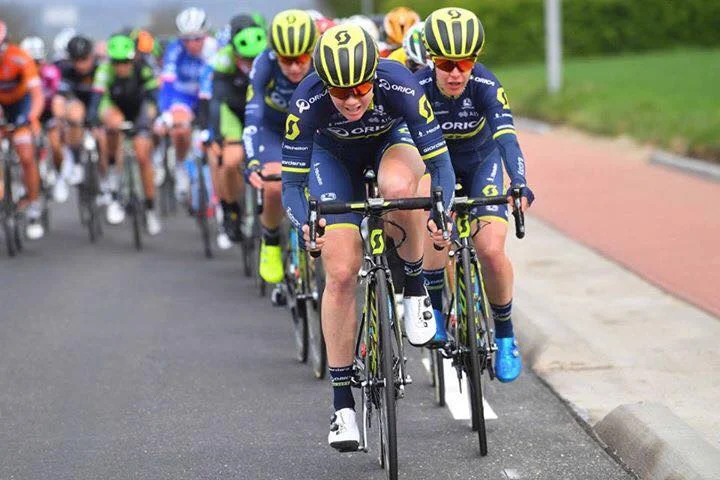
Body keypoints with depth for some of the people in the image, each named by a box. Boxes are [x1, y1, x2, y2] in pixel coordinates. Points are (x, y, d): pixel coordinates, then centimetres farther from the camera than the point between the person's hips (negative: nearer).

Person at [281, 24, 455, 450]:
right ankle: (343, 403, -1)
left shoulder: (399, 86, -36)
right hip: (335, 156, 1)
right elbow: (292, 182, -28)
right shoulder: (308, 102, -34)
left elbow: (440, 162, -30)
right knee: (341, 274, -11)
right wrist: (305, 225, -47)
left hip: (392, 142, 0)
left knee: (399, 186, -39)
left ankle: (415, 285, -12)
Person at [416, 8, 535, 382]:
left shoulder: (485, 86, -31)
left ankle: (504, 335, 4)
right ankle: (435, 308, -3)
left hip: (482, 162, -1)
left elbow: (506, 136, -43)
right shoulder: (418, 88, -29)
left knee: (492, 251, -18)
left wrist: (519, 185, -60)